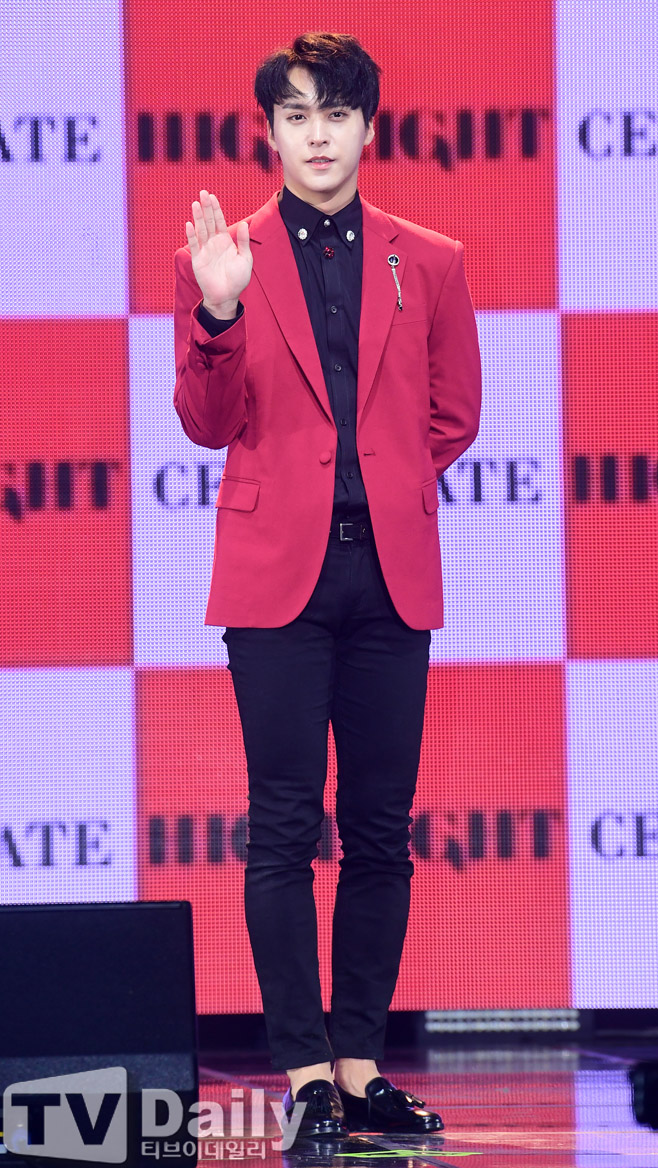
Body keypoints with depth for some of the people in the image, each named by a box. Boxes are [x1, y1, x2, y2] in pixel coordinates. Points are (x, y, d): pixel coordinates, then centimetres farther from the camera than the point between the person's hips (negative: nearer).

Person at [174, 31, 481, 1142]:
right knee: (283, 831, -5)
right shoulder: (222, 256, 5)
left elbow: (454, 415, 17)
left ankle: (362, 1064, 10)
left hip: (389, 573, 2)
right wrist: (217, 316, -15)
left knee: (381, 833, 4)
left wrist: (389, 494, 9)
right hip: (278, 571, -2)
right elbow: (208, 424, 0)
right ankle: (305, 1071, -1)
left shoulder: (428, 263, 9)